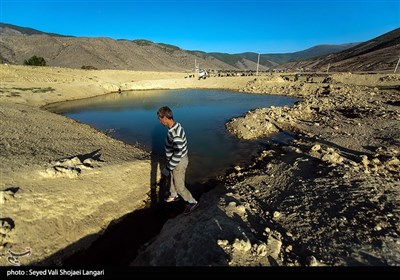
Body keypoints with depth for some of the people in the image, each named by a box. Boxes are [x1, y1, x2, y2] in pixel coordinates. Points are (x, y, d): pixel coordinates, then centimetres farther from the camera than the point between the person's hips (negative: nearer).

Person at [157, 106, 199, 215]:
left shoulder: (175, 134, -36)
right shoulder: (175, 126, -5)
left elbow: (177, 155, -35)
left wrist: (167, 169, -26)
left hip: (179, 162, -9)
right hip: (175, 160, 9)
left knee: (179, 186, 9)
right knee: (173, 179, 29)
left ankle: (192, 202, 31)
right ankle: (174, 196, 54)